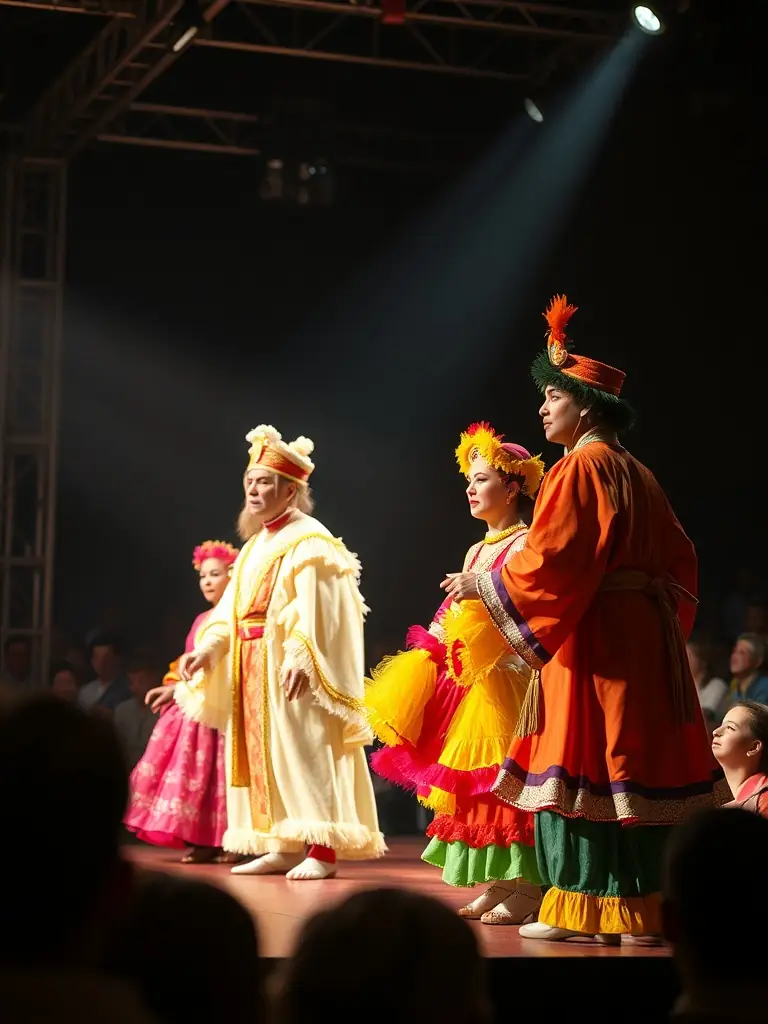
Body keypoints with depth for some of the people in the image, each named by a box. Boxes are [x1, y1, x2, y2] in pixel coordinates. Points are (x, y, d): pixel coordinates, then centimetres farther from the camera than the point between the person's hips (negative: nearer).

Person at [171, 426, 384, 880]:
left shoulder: (309, 541, -10)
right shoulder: (256, 544, 17)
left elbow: (315, 608, -20)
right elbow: (231, 608, 15)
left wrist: (301, 658, -30)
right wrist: (208, 648, 1)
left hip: (290, 668, -9)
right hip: (254, 665, 9)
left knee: (303, 749, -10)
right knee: (266, 752, 9)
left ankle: (322, 850, -8)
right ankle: (284, 847, 13)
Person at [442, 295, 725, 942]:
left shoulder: (581, 468, -11)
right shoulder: (636, 475, 15)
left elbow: (548, 561, -17)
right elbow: (677, 558, 18)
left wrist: (482, 584, -6)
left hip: (593, 638, -9)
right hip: (642, 635, 9)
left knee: (585, 761, -6)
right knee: (629, 763, 9)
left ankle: (587, 910, -5)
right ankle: (646, 904, 11)